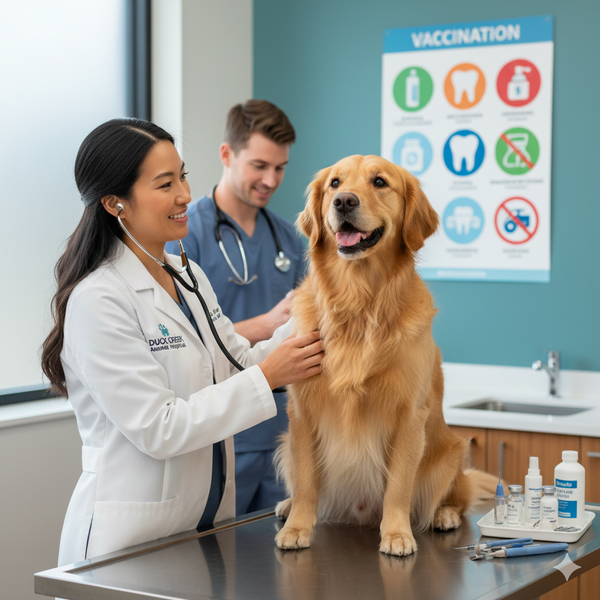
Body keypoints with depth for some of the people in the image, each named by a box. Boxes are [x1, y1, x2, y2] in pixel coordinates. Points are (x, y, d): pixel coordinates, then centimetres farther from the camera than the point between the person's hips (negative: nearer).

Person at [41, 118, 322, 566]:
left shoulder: (189, 275, 8)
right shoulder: (99, 300, -19)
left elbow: (237, 362, 7)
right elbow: (157, 429, -22)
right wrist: (267, 377, -21)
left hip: (208, 517, 8)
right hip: (131, 533, -8)